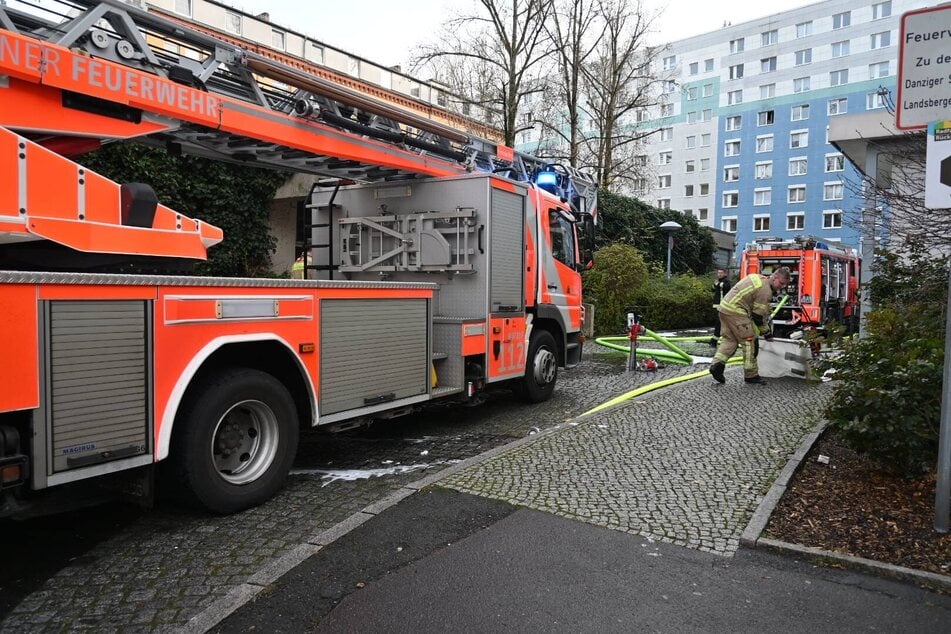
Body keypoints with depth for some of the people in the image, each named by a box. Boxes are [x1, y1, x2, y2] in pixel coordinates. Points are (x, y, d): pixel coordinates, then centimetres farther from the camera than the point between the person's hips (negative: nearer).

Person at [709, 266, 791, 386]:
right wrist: (766, 333, 2)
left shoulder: (757, 277, 15)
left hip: (724, 306, 10)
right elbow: (758, 315, -10)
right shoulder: (765, 290, -13)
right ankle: (751, 375, 4)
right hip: (736, 311, -9)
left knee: (729, 339, 13)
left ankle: (717, 364, -2)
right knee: (749, 341, -1)